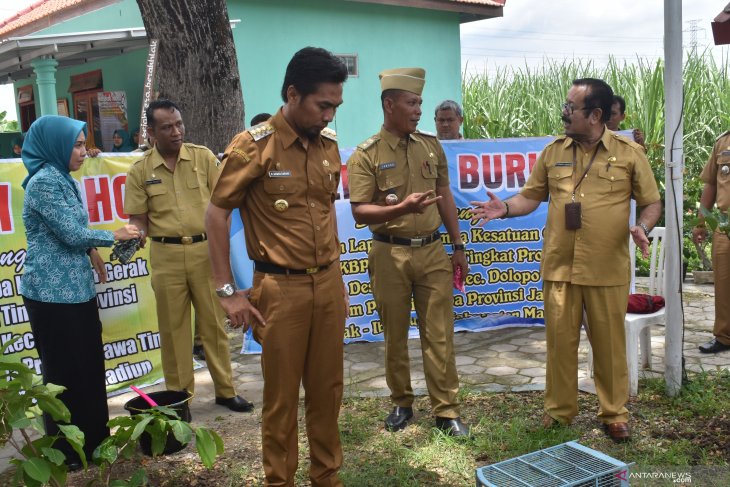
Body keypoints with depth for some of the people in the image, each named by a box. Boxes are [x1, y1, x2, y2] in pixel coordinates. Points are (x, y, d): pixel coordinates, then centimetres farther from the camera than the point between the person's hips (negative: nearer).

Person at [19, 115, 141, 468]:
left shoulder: (62, 179, 13)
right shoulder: (44, 181, -16)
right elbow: (71, 232, -17)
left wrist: (91, 250, 7)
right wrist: (114, 236, -5)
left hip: (75, 288, 9)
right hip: (52, 292, -9)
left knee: (89, 365, 13)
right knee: (65, 371, 2)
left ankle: (92, 440, 25)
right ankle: (67, 451, 16)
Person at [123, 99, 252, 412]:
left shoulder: (203, 157, 0)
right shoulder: (140, 170, 2)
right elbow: (138, 218, 5)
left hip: (205, 249, 0)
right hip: (166, 254, 0)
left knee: (213, 322, 8)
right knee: (173, 326, 10)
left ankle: (225, 390, 21)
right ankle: (178, 394, 23)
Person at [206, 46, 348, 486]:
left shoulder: (329, 145, 6)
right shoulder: (253, 146, -11)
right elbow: (216, 216, -7)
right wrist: (228, 291, -9)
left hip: (328, 284, 5)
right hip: (281, 288, -5)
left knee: (327, 388, 14)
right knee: (281, 395, 7)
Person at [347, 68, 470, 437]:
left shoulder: (431, 145, 8)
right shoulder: (366, 155, -6)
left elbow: (445, 197, 14)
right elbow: (360, 212, -11)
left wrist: (457, 246, 13)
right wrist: (401, 208, -26)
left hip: (432, 252, 3)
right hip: (390, 254, -3)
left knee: (439, 335, 4)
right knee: (395, 336, 10)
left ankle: (446, 410, 13)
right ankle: (401, 403, 26)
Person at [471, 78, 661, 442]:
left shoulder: (629, 153, -1)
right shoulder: (553, 151, 6)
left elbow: (652, 202, 3)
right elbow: (531, 196, 10)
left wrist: (642, 228, -17)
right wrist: (505, 209, -9)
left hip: (607, 269, -2)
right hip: (559, 266, 2)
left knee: (609, 343, 9)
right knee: (560, 340, 10)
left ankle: (614, 414, 26)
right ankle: (559, 411, 25)